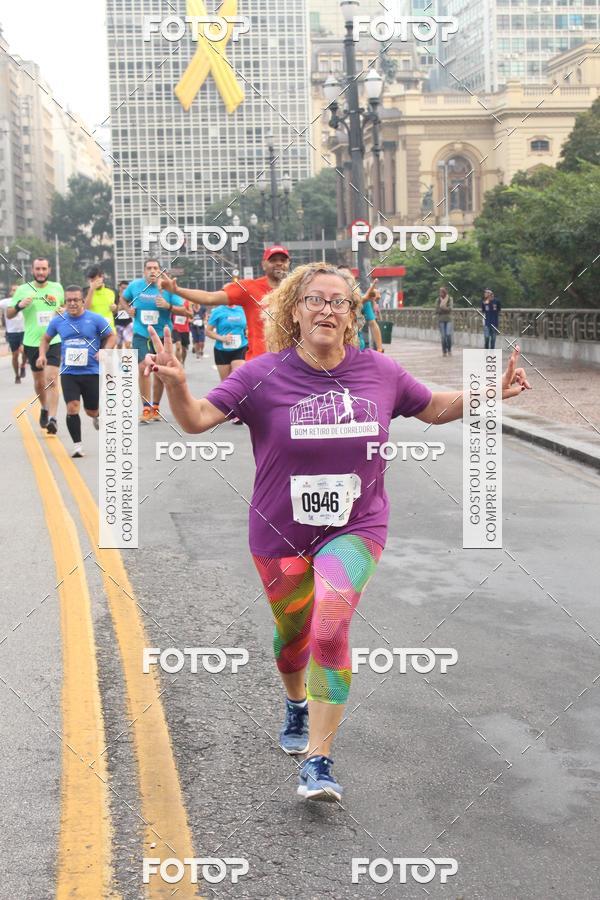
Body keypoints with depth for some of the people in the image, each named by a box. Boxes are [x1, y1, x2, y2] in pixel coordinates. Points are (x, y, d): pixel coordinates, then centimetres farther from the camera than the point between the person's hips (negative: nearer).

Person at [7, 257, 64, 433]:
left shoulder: (57, 287, 5)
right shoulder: (23, 290, 1)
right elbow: (9, 314, 4)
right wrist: (19, 306, -15)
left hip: (54, 341, -1)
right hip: (32, 342, 1)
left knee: (51, 379, -15)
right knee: (39, 381, 13)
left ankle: (52, 418, -19)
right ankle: (44, 408, 40)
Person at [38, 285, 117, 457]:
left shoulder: (95, 319, -5)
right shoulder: (58, 321, 2)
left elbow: (112, 336, 3)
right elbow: (46, 339, 18)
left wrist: (104, 351, -14)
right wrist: (42, 354, 0)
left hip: (92, 372, -1)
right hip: (68, 372, 1)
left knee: (92, 411, 9)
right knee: (72, 407, -15)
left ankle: (96, 415, 48)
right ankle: (77, 445, -6)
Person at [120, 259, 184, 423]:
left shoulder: (167, 288, -7)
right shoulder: (135, 285, -2)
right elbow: (123, 300, 17)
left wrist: (168, 306, -24)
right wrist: (128, 309, -4)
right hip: (141, 334, -1)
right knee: (143, 368, -15)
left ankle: (155, 408, 27)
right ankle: (146, 409, -12)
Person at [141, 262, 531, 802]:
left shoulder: (380, 373, -3)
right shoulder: (263, 377, -11)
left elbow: (435, 408, 13)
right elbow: (197, 420, -18)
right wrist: (176, 385, -39)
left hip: (354, 529, 0)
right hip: (281, 535, 1)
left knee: (331, 622, -25)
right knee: (293, 634, 18)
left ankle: (318, 761, -18)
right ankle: (298, 705, 54)